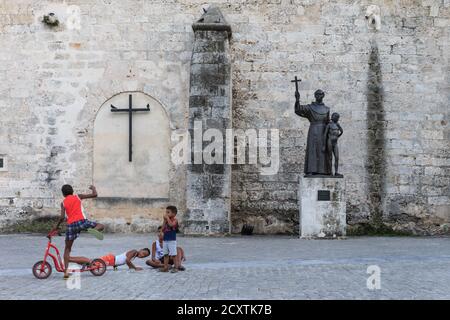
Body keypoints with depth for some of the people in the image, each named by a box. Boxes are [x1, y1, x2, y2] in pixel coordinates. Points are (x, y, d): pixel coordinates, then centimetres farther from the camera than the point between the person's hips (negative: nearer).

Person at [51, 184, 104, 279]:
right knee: (101, 226, 14)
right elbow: (94, 195, 12)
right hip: (81, 221, -2)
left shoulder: (63, 203, 15)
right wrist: (93, 188, 32)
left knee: (67, 248, 14)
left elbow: (62, 217, 2)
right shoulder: (78, 197, 15)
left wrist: (56, 226, 17)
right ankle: (93, 230, -23)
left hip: (71, 225, 2)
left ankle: (66, 270, 4)